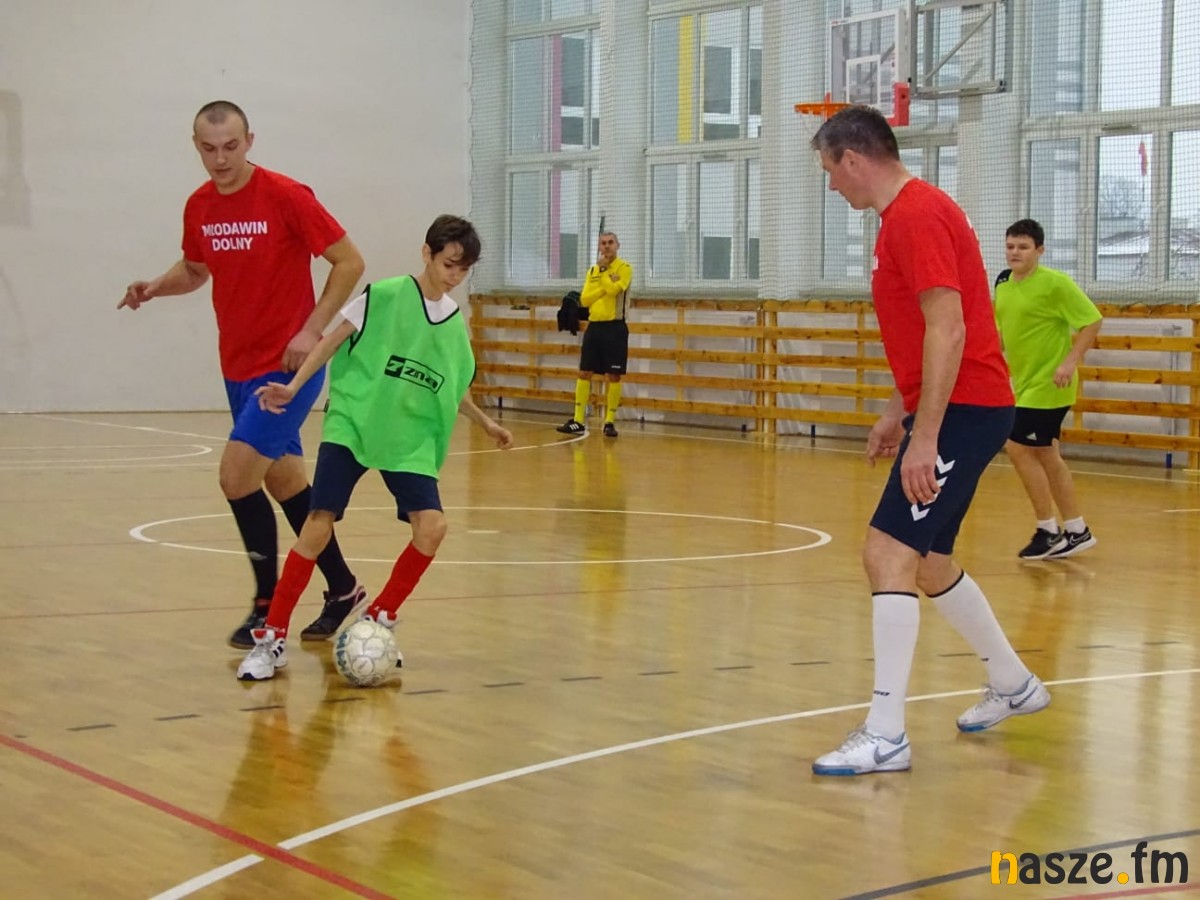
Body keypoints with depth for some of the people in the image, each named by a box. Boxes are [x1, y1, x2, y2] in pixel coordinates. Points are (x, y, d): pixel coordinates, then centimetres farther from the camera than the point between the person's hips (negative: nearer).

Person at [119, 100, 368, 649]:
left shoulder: (286, 197, -14)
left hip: (288, 366, -7)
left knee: (237, 475, -15)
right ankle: (342, 590, 28)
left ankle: (268, 607, -1)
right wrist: (157, 287, -1)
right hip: (239, 367, 7)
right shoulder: (199, 207, 4)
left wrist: (311, 330, -17)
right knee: (285, 482, 13)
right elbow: (193, 269, 21)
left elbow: (349, 262, -11)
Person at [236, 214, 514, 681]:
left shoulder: (455, 323, 8)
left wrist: (486, 423, 30)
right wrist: (293, 387, -11)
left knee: (432, 526, -13)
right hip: (351, 425, -4)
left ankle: (379, 621, 7)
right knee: (319, 523, -14)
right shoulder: (385, 296, -7)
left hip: (411, 439, 4)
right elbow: (333, 341, -3)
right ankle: (272, 637, -2)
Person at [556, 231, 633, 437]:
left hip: (615, 327, -5)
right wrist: (605, 288, -11)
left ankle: (610, 422, 6)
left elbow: (613, 289, -21)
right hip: (594, 327, 5)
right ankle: (578, 421, 4)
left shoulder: (624, 268, -4)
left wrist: (603, 269, -9)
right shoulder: (593, 270, 12)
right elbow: (584, 299, 2)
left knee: (613, 376, -2)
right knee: (584, 374, 2)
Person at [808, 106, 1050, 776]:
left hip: (962, 412, -11)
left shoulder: (917, 217, -15)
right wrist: (897, 413, 25)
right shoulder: (910, 213, 17)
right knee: (928, 564, 19)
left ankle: (886, 736, -14)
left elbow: (947, 330, -23)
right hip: (949, 411, 11)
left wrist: (924, 436, -26)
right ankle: (1014, 685, 35)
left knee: (888, 555, -15)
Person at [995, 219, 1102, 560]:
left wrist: (1071, 361, -22)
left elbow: (1092, 320, -15)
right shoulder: (1003, 283, 7)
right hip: (1024, 383, 8)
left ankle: (1048, 530, 1)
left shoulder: (1054, 283, -15)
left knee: (1019, 448, -11)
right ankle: (1076, 531, 22)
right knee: (1045, 455, 12)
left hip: (1048, 384, -8)